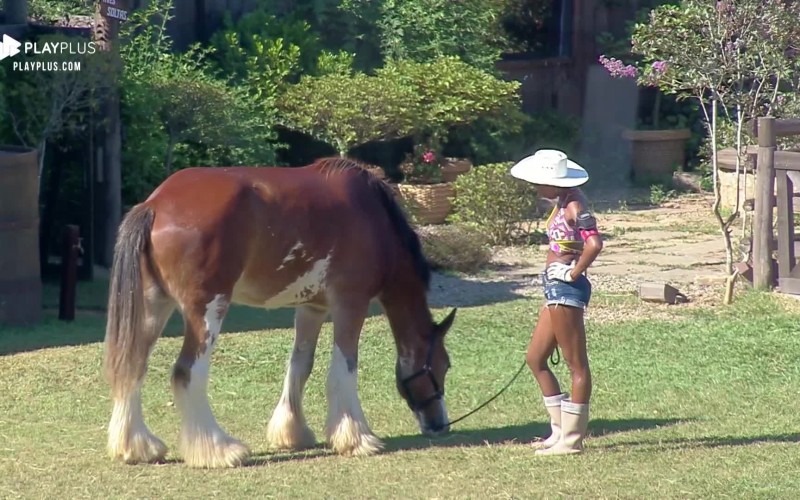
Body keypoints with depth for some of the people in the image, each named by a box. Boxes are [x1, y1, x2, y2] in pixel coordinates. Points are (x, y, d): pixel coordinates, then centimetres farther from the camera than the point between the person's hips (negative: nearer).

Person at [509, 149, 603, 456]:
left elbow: (594, 244, -30)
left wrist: (574, 273, -19)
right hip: (556, 289, 11)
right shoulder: (563, 202, 10)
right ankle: (560, 430, 21)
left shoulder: (574, 207, -17)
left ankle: (572, 439, 2)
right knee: (535, 359, 16)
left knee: (576, 364, -3)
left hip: (566, 288, -11)